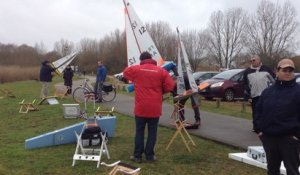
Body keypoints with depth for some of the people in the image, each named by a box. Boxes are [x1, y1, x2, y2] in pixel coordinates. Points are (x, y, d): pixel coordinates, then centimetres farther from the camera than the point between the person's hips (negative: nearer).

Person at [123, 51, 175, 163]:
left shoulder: (136, 69, 0)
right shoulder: (161, 71, -2)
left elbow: (126, 72, 20)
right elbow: (170, 86, -3)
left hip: (141, 108, 0)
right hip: (155, 108, 0)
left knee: (139, 132, 10)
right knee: (152, 132, 10)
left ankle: (137, 156, 15)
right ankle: (149, 155, 14)